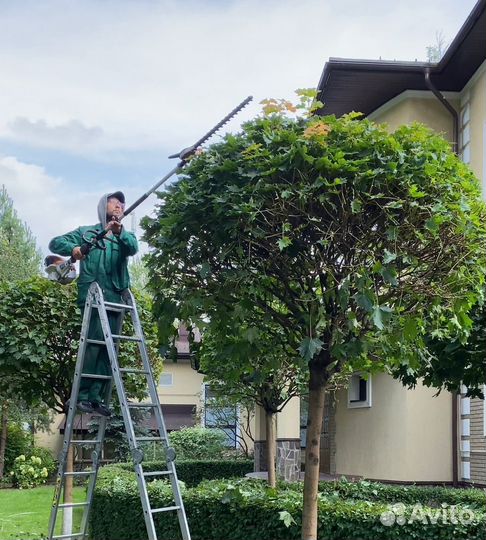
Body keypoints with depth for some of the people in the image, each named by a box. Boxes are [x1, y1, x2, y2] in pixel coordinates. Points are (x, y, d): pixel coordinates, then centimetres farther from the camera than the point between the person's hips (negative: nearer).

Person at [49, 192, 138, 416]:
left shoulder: (125, 236, 19)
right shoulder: (86, 232, 15)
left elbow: (133, 248, -4)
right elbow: (55, 243, 11)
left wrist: (119, 232, -26)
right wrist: (73, 248, -11)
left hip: (115, 296, 4)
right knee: (95, 339, -17)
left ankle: (98, 396, 1)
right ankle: (82, 395, -16)